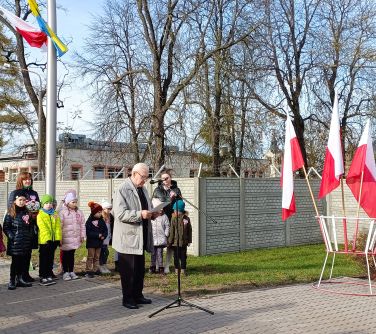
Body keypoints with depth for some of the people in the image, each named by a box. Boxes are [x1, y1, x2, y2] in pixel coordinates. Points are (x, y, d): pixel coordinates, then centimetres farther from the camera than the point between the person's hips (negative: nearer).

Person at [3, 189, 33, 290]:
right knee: (15, 262, 1)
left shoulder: (27, 213, 10)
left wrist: (31, 236, 5)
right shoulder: (10, 214, -5)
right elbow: (6, 228, -6)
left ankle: (20, 279, 20)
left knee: (24, 262, 8)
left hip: (26, 243, 5)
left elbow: (30, 227, 16)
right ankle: (12, 281, 11)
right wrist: (12, 237, -14)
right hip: (15, 244, -5)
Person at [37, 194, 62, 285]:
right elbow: (43, 228, -13)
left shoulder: (55, 215, 9)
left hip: (54, 240, 5)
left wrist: (58, 239, -3)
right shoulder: (40, 215, -5)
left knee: (51, 258, 12)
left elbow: (58, 227, 5)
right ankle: (42, 277, 8)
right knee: (43, 259, 3)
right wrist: (48, 239, -20)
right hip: (44, 240, -5)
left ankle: (49, 275, 21)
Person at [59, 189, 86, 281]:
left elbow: (82, 224, 11)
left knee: (72, 255, 15)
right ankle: (65, 272, 14)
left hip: (75, 239, 5)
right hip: (66, 239, -5)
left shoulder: (79, 212, 6)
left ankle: (71, 271, 23)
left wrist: (82, 235, 8)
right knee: (65, 255, 6)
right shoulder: (62, 212, -12)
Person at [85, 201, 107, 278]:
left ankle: (96, 270, 21)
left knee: (97, 257, 13)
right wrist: (98, 235, -23)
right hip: (91, 242, -5)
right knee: (90, 257, 1)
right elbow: (88, 233, -20)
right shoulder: (89, 221, -13)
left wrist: (103, 236, -14)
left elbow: (105, 230, 6)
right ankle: (89, 271, 5)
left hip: (99, 242, 5)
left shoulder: (101, 221, 4)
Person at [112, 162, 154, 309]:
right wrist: (140, 214, -30)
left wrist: (152, 213, 4)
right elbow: (120, 213, -22)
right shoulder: (122, 190, -13)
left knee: (140, 269, 16)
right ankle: (127, 299, 13)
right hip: (127, 238, -8)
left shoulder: (143, 189, 14)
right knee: (128, 270, 1)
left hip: (140, 237, 8)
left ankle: (137, 295, 29)